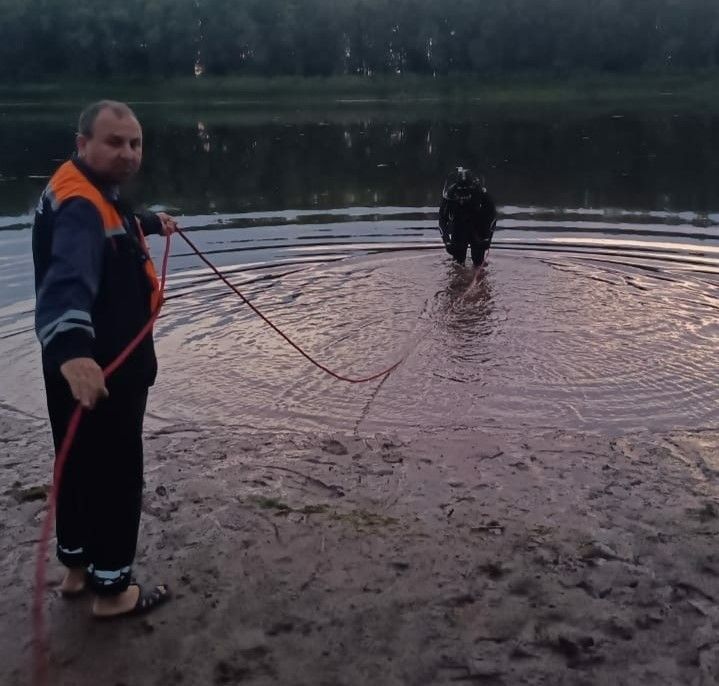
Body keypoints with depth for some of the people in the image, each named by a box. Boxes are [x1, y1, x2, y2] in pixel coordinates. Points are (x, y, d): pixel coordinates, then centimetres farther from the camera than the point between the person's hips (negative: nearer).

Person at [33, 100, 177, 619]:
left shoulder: (96, 194, 10)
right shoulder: (80, 205, -25)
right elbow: (68, 278, -46)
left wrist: (152, 222, 57)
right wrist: (71, 348, -63)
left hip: (100, 363, 11)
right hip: (94, 369, -11)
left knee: (84, 465, 21)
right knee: (117, 475, 2)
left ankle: (77, 566, 39)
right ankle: (112, 589, 17)